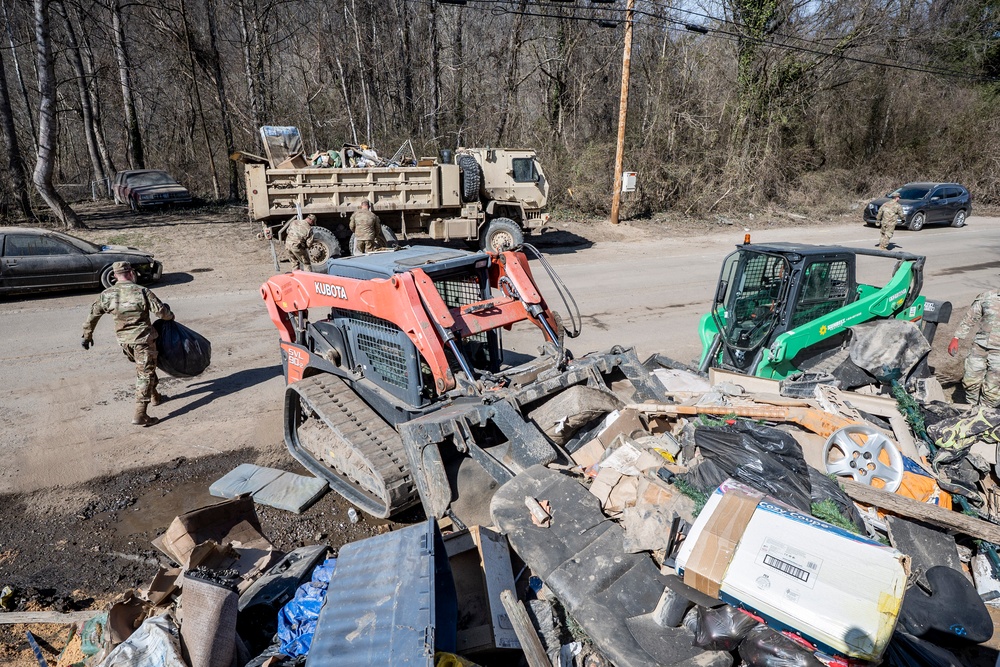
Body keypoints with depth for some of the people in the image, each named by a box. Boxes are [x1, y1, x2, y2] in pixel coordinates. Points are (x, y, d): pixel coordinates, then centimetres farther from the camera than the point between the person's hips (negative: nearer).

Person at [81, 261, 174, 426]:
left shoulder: (106, 295, 1)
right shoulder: (142, 292, -15)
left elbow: (92, 316, 11)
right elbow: (161, 311, -15)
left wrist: (87, 335, 24)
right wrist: (170, 316, 7)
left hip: (124, 340, 5)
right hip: (143, 339, -5)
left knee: (142, 368, 27)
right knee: (145, 373, -2)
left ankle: (154, 396, 41)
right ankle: (140, 415, -8)